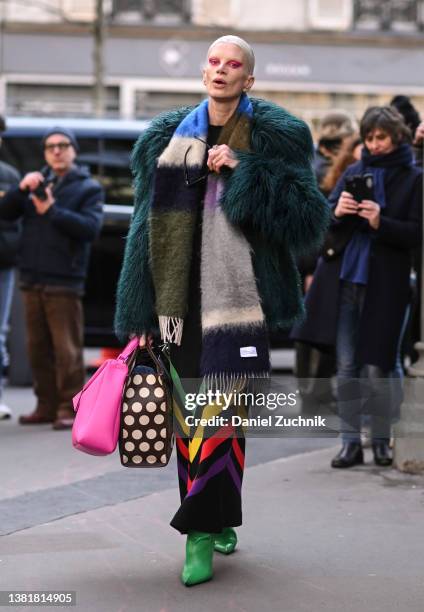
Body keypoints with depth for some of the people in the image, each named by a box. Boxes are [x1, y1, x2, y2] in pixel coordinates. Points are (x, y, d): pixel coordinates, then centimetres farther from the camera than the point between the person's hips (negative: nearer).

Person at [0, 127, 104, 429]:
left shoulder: (88, 188, 2)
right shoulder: (36, 182, 15)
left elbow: (90, 228, -13)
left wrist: (52, 211, -18)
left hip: (64, 282, -5)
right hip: (32, 279, 5)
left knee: (67, 349, -6)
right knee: (39, 348, 9)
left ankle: (70, 408, -2)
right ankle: (47, 405, 18)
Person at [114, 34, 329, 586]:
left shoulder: (275, 138, 1)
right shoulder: (169, 139, 11)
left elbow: (309, 221, -8)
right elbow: (149, 227, 13)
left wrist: (242, 171, -15)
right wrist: (141, 315, 9)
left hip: (237, 297, -4)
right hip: (180, 299, 4)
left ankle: (200, 535, -7)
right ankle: (220, 519, 21)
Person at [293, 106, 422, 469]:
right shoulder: (354, 172, 13)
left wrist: (381, 223, -20)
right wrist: (336, 212, -10)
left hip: (385, 284, -4)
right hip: (344, 279, 4)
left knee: (378, 367, 0)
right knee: (346, 366, 4)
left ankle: (381, 439, 17)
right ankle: (351, 442, 12)